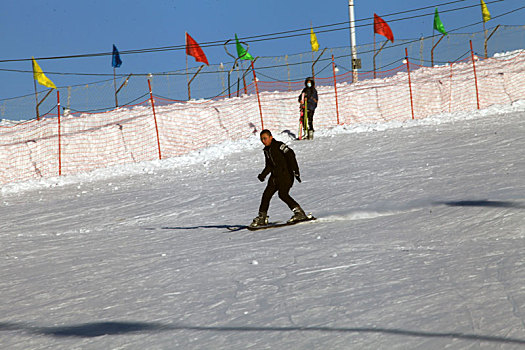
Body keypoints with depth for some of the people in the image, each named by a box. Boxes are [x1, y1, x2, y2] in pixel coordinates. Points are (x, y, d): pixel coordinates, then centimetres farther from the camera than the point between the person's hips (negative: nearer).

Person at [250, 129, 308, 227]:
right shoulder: (266, 150, 17)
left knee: (283, 194, -23)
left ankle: (300, 213, -20)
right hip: (275, 177, 8)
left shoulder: (279, 145, -8)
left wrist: (295, 170, -23)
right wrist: (263, 175, 11)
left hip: (286, 175, -8)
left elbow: (290, 155, -16)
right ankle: (262, 217, 13)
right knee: (266, 195, 2)